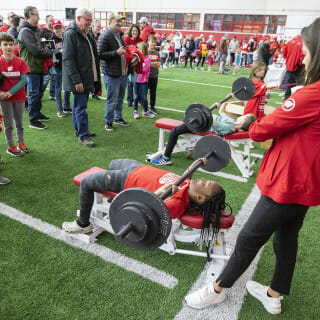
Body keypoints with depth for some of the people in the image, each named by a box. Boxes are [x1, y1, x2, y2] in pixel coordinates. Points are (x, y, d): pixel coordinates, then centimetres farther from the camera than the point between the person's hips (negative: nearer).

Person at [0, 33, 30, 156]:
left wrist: (11, 92, -16)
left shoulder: (20, 62, -2)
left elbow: (24, 80, -8)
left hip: (19, 96, 1)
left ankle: (21, 143, 26)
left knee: (19, 122, 12)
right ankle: (10, 146, 16)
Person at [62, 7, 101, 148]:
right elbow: (68, 59, -18)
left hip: (87, 77, 9)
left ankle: (78, 129, 29)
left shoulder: (85, 34, 17)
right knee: (81, 107, -6)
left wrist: (95, 79, 17)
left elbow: (93, 56, 23)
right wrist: (77, 80, -23)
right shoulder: (71, 34, -12)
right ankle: (82, 136, 0)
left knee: (79, 104, 17)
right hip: (78, 79, -9)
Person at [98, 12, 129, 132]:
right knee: (112, 100, -2)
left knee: (120, 98, 17)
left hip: (123, 73, 8)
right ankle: (108, 122, 11)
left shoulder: (120, 35, 16)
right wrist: (116, 53, -22)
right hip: (112, 74, -8)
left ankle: (118, 118, 31)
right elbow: (100, 54, -18)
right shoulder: (105, 36, -11)